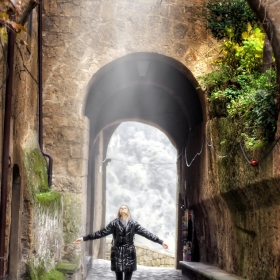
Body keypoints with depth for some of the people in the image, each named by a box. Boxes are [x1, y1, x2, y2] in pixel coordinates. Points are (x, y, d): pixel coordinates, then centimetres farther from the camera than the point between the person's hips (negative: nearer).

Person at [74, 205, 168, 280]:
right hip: (117, 253, -1)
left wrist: (161, 242, 3)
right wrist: (84, 238, -2)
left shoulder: (133, 224, 6)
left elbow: (146, 233, 6)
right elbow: (101, 233, 2)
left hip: (129, 254, 1)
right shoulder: (114, 223, 4)